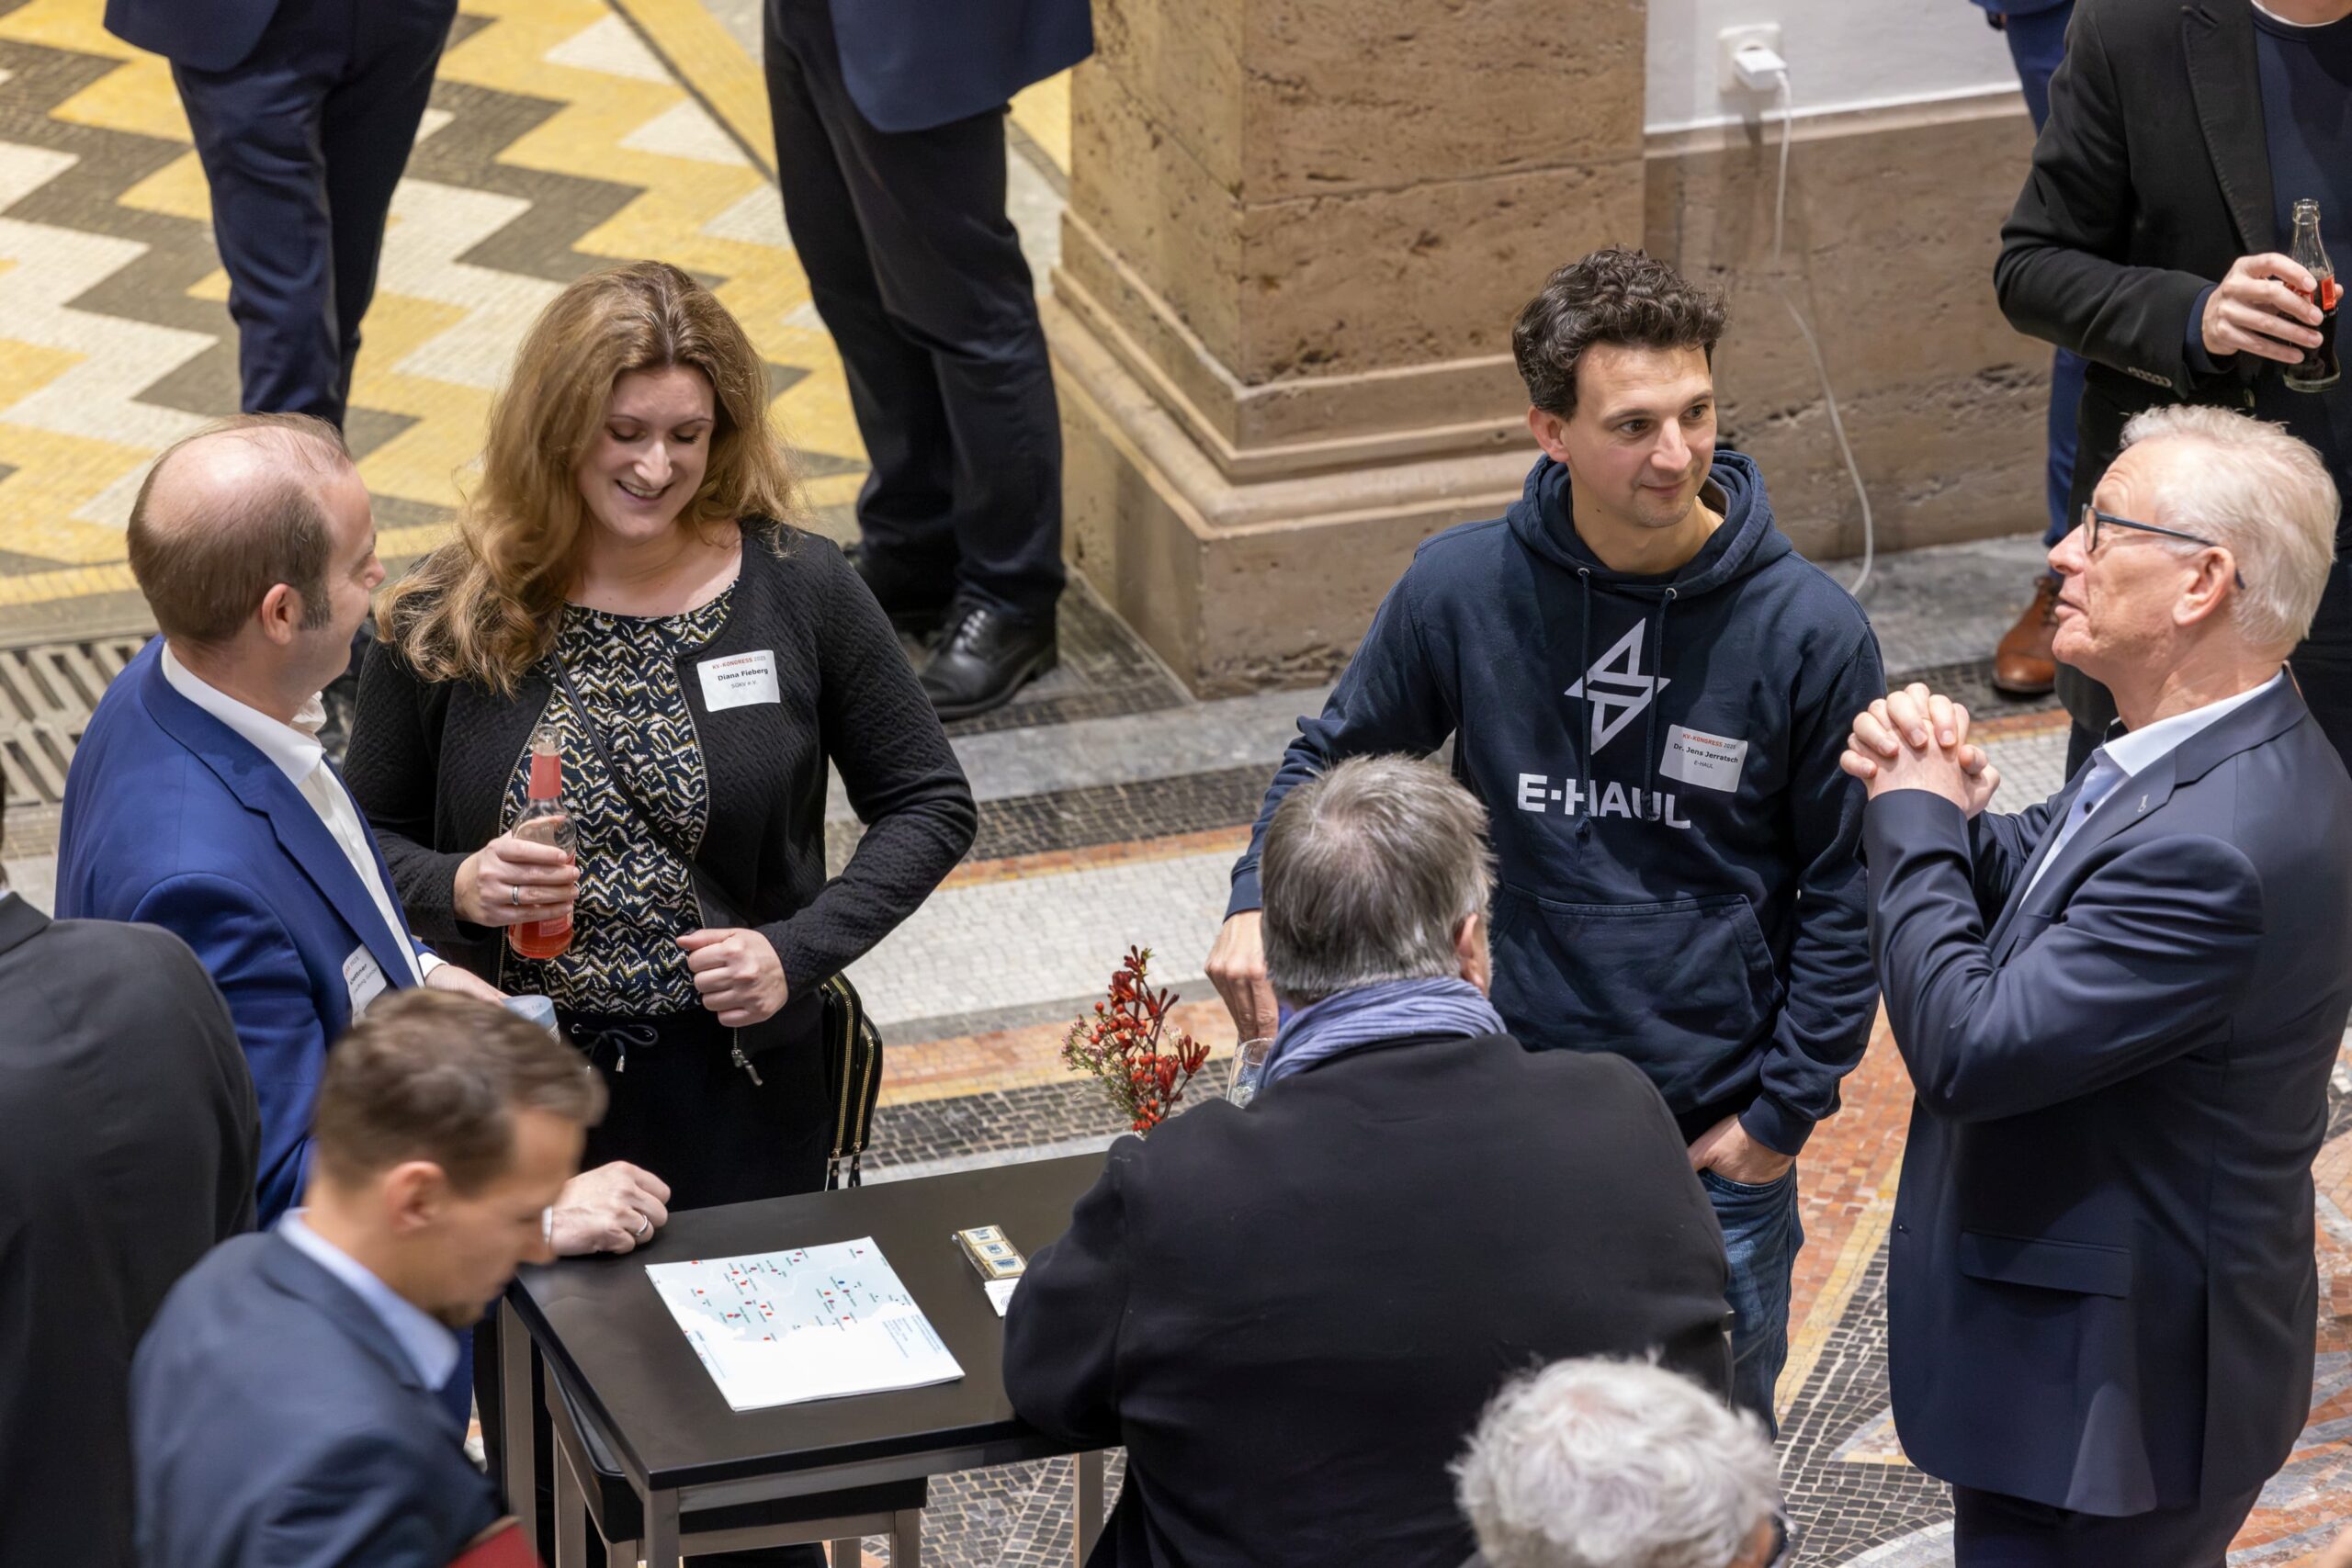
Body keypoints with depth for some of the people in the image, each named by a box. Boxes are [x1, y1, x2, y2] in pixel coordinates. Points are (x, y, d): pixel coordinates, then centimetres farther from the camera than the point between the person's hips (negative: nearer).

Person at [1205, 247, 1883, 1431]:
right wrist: (1260, 898, -10)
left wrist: (1783, 1113, -6)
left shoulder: (1808, 631, -13)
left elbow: (1845, 898, -4)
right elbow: (1339, 755, 7)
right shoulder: (1463, 588, -9)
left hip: (1718, 1153, -1)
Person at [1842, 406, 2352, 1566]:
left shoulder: (2213, 850, -32)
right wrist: (1941, 805, -9)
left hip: (2114, 1384, -10)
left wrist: (1915, 823, -16)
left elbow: (1968, 1049, -30)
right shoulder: (2232, 758, 1)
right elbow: (2028, 893, 13)